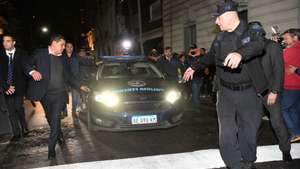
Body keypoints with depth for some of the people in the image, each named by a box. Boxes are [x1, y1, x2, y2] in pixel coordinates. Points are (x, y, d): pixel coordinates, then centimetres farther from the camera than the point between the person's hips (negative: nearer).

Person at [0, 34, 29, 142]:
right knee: (11, 111, 3)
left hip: (19, 87, -2)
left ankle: (24, 128, 14)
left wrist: (15, 86, -13)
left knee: (19, 108, -8)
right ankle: (16, 133, 12)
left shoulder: (22, 55, 0)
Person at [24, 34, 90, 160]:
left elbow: (68, 76, 18)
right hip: (45, 94, 0)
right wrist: (32, 71, -21)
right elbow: (27, 65, 1)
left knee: (55, 119, -9)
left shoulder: (62, 58, 11)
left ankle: (51, 148, -4)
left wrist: (80, 86, 14)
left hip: (59, 94, 1)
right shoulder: (40, 54, 2)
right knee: (50, 118, 13)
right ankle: (58, 135, 39)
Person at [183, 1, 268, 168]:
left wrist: (240, 53, -52)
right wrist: (194, 67, 34)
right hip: (226, 92, 4)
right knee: (226, 135, -2)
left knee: (249, 132, 9)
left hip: (249, 93, -3)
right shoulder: (220, 38, 9)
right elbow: (211, 56, 27)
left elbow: (258, 44, -32)